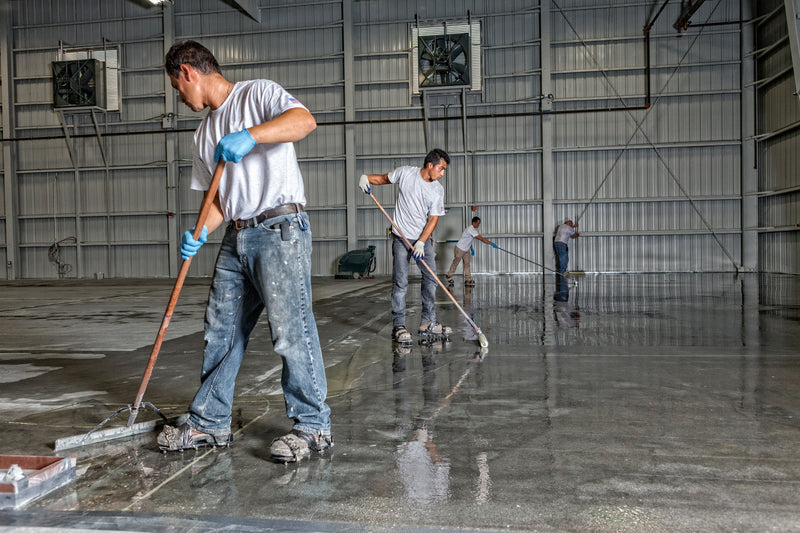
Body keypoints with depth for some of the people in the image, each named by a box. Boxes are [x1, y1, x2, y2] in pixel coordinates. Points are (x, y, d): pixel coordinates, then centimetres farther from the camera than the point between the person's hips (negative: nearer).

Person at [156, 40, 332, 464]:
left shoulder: (257, 94, 2)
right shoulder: (204, 134, 23)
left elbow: (305, 120, -18)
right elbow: (219, 198, 20)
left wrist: (250, 135, -30)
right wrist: (199, 235, 2)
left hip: (280, 229, -8)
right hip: (236, 238, 8)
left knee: (291, 330, -10)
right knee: (220, 331, 10)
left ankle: (313, 426, 2)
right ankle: (209, 423, 22)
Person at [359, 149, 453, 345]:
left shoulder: (438, 190, -2)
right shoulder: (405, 173, -6)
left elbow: (433, 219, -5)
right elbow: (383, 178, 10)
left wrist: (421, 242, -17)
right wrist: (366, 177, -10)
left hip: (423, 239, 4)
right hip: (401, 237, -3)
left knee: (431, 278, 1)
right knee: (400, 282, -8)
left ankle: (427, 323, 11)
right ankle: (398, 326, -3)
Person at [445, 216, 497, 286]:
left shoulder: (472, 228, 3)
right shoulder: (471, 230, -29)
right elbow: (481, 239, -34)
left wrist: (471, 247, 16)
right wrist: (491, 243, -32)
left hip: (466, 250, 9)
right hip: (459, 249, -9)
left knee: (467, 263, 0)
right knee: (455, 263, 6)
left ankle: (468, 279, -3)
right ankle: (449, 276, 25)